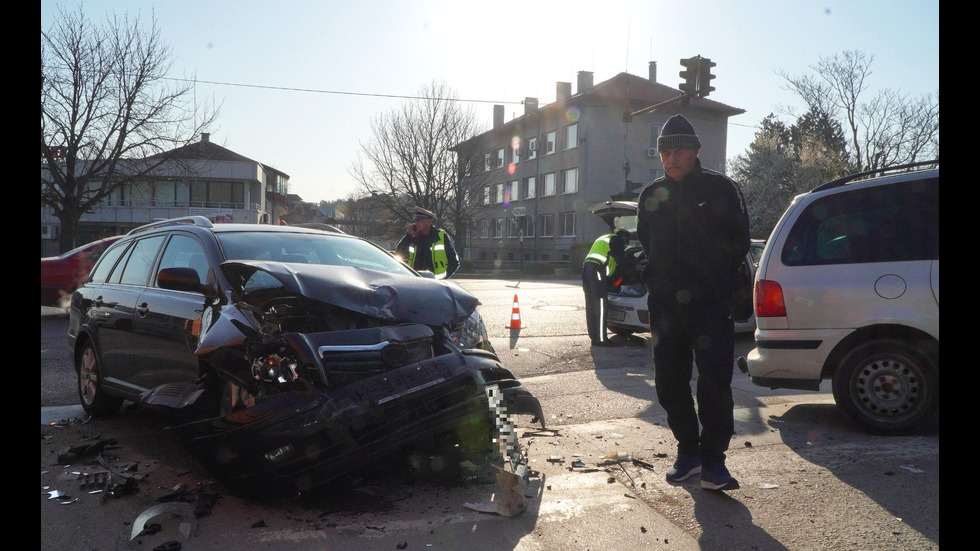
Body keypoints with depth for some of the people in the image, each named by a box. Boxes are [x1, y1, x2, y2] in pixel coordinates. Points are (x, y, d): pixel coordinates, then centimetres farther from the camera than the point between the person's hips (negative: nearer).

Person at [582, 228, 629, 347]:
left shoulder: (603, 238, 33)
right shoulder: (617, 239, 4)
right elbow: (620, 261, -3)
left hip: (586, 268, 9)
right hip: (597, 271, -9)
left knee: (591, 306, 9)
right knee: (601, 305, -9)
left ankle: (594, 337, 11)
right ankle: (601, 339, -11)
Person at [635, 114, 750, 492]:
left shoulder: (721, 189, 0)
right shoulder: (651, 195, 12)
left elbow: (740, 241, 6)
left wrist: (718, 283, 3)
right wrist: (658, 282, 13)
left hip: (711, 305, -4)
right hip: (665, 305, 4)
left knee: (715, 383, -6)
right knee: (669, 383, 8)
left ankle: (713, 459, 5)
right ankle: (688, 450, 23)